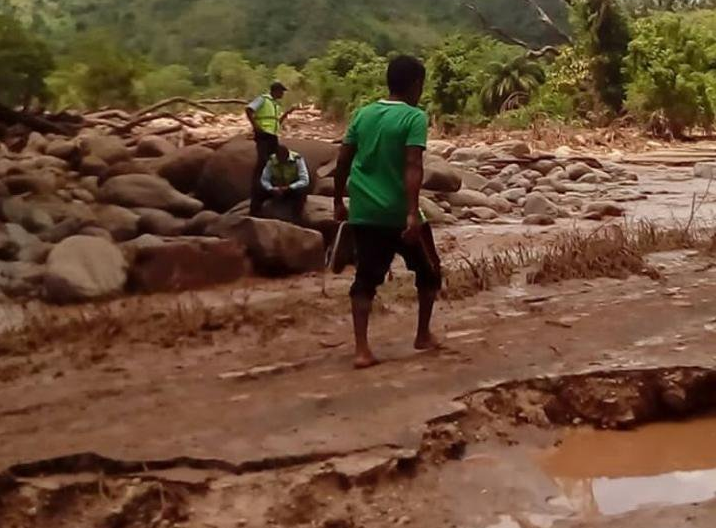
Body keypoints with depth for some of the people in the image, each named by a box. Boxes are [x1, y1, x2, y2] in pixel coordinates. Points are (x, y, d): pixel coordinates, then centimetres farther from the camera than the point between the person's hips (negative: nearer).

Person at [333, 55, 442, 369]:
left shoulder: (363, 114, 8)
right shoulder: (414, 117, -8)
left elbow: (343, 161, 9)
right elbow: (412, 166, -19)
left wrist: (339, 202, 19)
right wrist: (413, 212, -25)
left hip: (363, 212, 5)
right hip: (399, 213, -4)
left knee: (366, 278, 7)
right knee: (429, 271, 17)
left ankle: (362, 350, -3)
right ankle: (423, 335, 26)